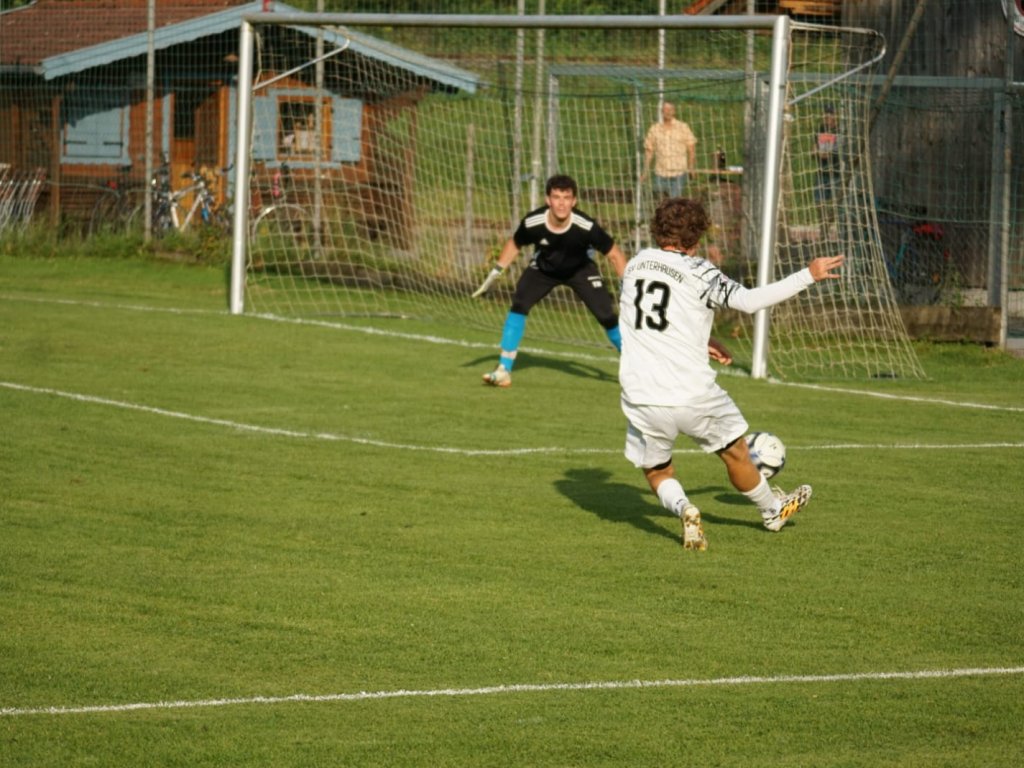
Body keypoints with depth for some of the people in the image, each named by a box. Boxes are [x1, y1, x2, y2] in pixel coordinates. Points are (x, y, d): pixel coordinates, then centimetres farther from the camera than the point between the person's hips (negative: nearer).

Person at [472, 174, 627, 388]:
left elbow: (614, 254, -21)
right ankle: (504, 370, -10)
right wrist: (495, 274, -4)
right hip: (543, 268, 1)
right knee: (518, 304, -18)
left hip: (580, 270, -1)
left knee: (606, 315, -13)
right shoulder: (532, 223, -31)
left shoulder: (586, 227, -36)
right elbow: (514, 244, -7)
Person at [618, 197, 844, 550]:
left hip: (640, 398, 3)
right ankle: (772, 510, 42)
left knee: (656, 472, 20)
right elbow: (749, 300, -19)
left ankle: (681, 508, -10)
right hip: (692, 395, -3)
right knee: (735, 452, 22)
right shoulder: (699, 272, -9)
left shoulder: (636, 264, 8)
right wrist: (809, 275, -13)